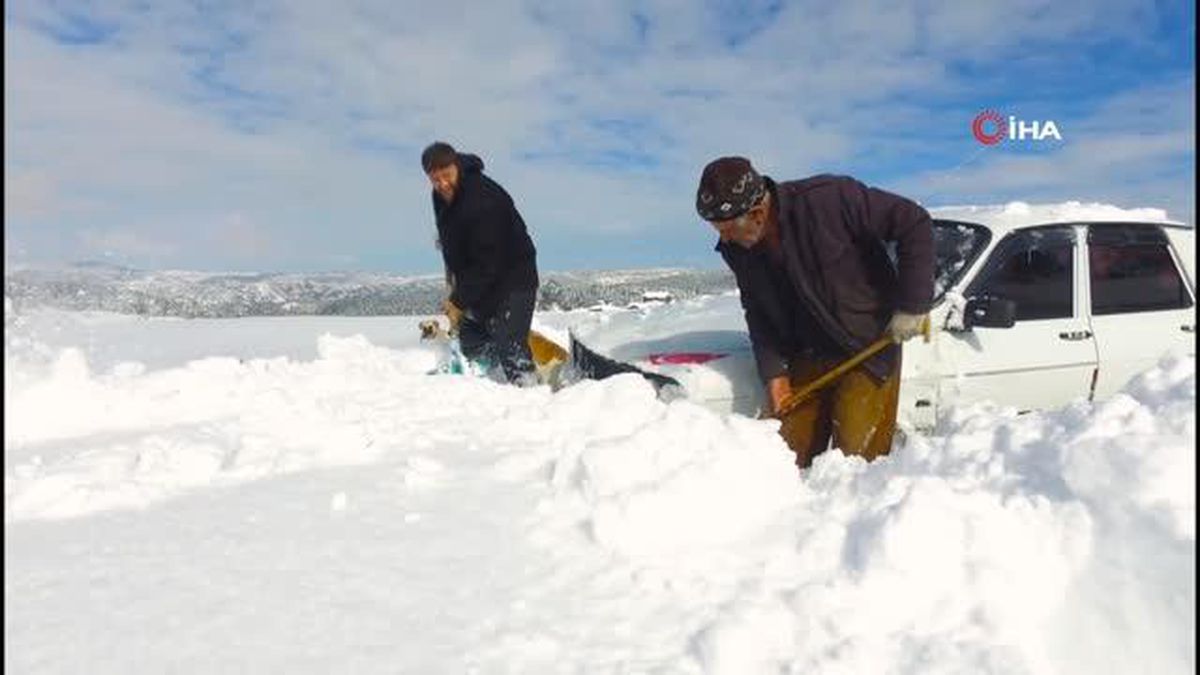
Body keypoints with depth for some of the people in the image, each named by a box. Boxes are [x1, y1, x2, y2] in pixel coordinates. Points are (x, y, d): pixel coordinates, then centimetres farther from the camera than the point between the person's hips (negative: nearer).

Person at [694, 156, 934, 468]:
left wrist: (912, 305, -17)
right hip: (807, 357, 5)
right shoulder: (737, 251, -6)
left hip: (870, 348, -5)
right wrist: (773, 373, -5)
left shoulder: (827, 198, -24)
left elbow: (914, 223, -17)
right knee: (788, 454, 7)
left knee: (856, 457, -5)